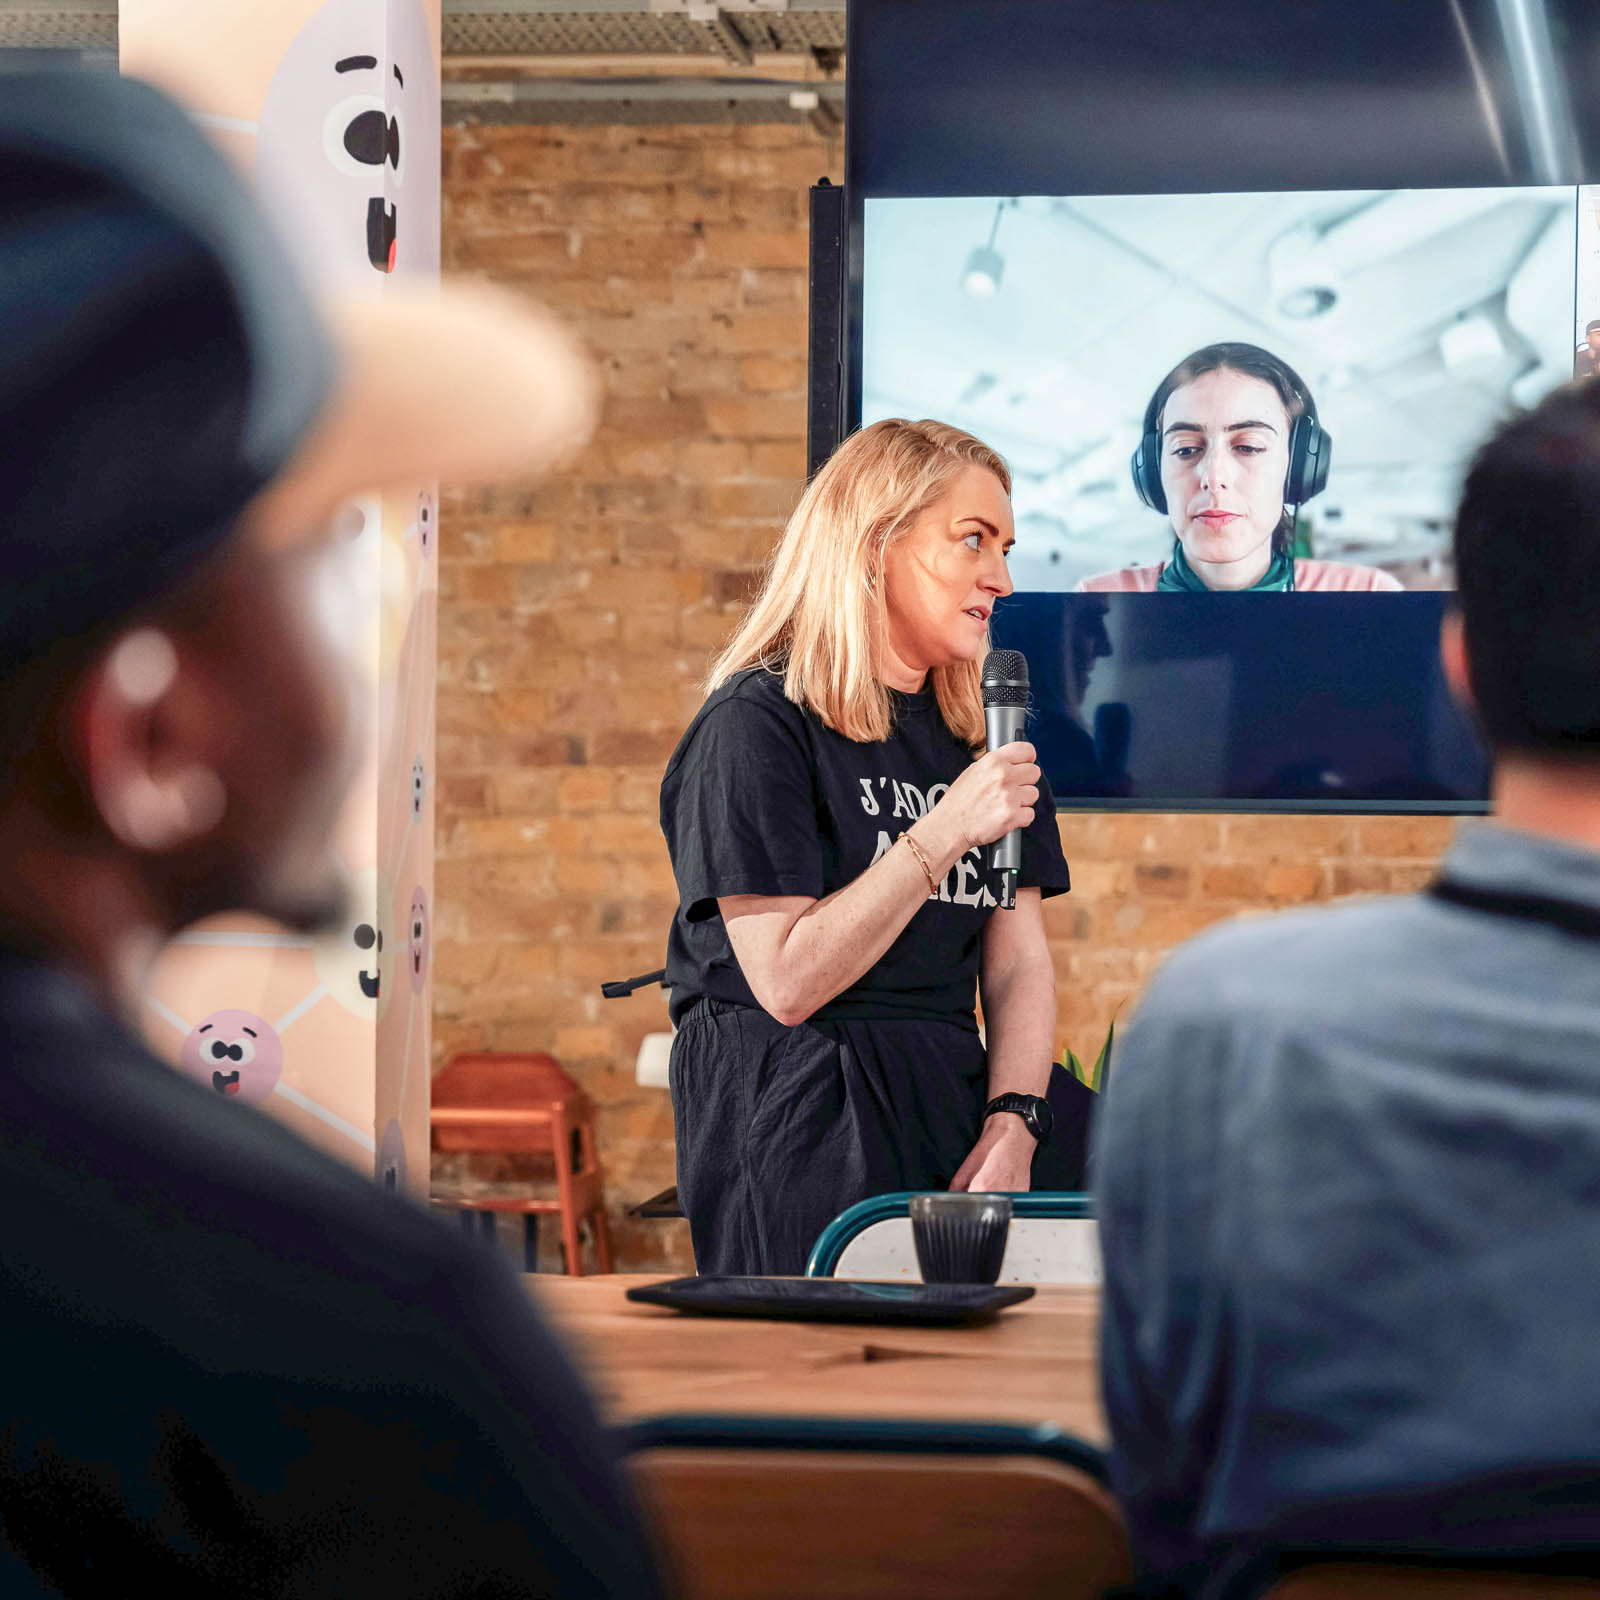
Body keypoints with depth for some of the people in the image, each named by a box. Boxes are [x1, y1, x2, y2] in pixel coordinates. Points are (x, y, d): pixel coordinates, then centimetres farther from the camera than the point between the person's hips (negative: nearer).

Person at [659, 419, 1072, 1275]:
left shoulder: (981, 732, 15)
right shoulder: (755, 725, -7)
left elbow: (1019, 959, 11)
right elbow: (787, 982, -14)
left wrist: (1012, 1126, -6)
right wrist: (944, 834, -17)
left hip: (952, 1104, 6)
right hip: (800, 1127, -6)